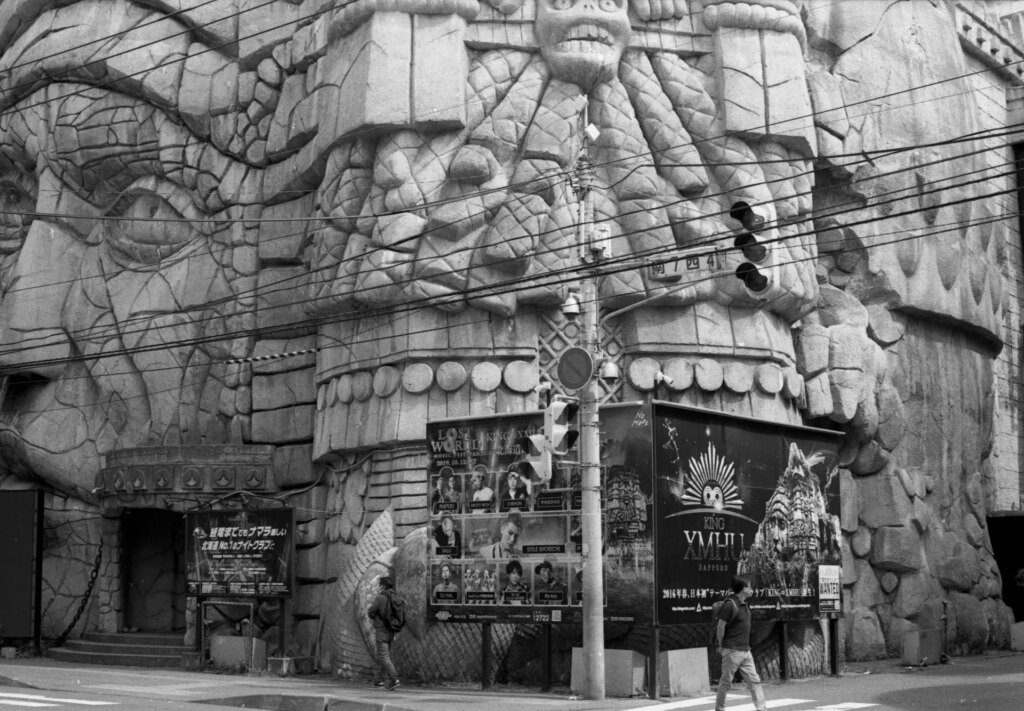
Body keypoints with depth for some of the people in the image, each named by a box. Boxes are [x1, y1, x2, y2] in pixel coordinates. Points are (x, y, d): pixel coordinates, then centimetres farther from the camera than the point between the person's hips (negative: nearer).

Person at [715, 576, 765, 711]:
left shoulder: (744, 604, 12)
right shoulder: (730, 605, -15)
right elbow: (721, 627, -13)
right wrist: (721, 646, -6)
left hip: (745, 650, 8)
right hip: (732, 651, -8)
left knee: (754, 680, 3)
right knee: (726, 682, 3)